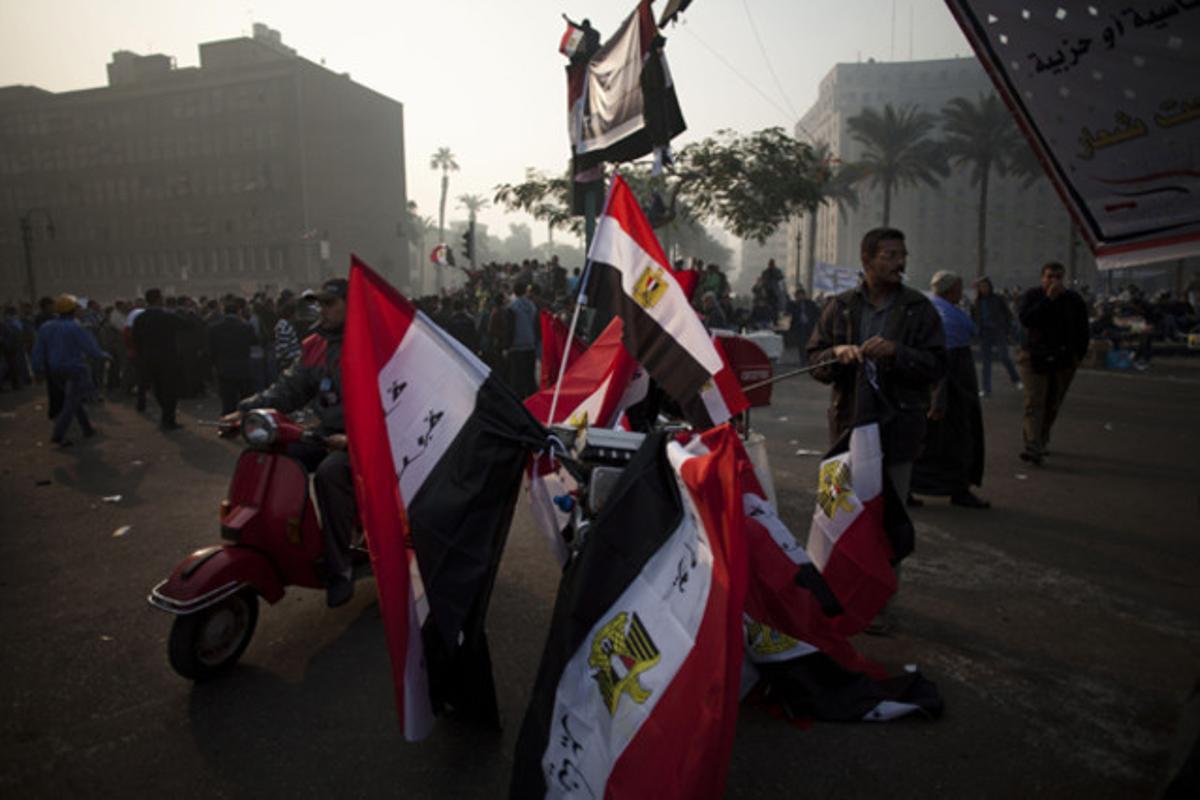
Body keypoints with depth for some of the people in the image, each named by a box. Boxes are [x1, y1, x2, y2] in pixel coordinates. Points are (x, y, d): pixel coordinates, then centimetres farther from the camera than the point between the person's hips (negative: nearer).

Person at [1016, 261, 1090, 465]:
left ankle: (1040, 440, 23)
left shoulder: (1074, 300, 7)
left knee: (1052, 405, 7)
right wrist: (1048, 299, -20)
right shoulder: (1031, 296, -1)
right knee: (1034, 403, -10)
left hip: (1063, 361, 3)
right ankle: (1034, 449, -15)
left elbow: (1082, 331, 12)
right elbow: (1025, 318, -19)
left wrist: (1079, 355, 6)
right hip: (1034, 358, -3)